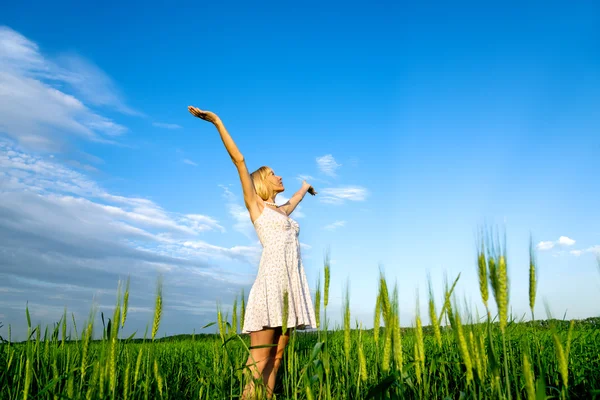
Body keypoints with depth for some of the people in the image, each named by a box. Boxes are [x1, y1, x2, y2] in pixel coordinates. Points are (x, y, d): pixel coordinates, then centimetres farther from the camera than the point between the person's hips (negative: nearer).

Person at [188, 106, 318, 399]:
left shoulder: (281, 211, 26)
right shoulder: (255, 204, 9)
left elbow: (295, 199, 49)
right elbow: (239, 160, 4)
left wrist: (304, 188, 71)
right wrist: (216, 121, 1)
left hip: (291, 284, 7)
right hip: (272, 280, -7)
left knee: (276, 356, 2)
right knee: (260, 358, -10)